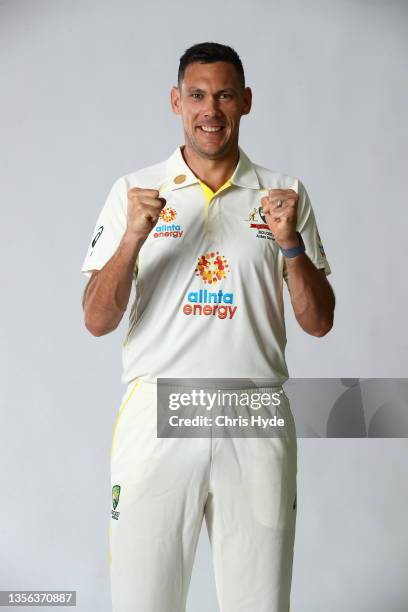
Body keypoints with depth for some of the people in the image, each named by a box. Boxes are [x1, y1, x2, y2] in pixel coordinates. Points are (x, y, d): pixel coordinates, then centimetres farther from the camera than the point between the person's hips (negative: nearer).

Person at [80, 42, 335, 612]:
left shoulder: (285, 194, 7)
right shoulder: (134, 191, 4)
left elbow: (319, 322, 5)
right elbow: (97, 321, 0)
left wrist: (291, 243, -11)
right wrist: (133, 238, -15)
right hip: (157, 417, -1)